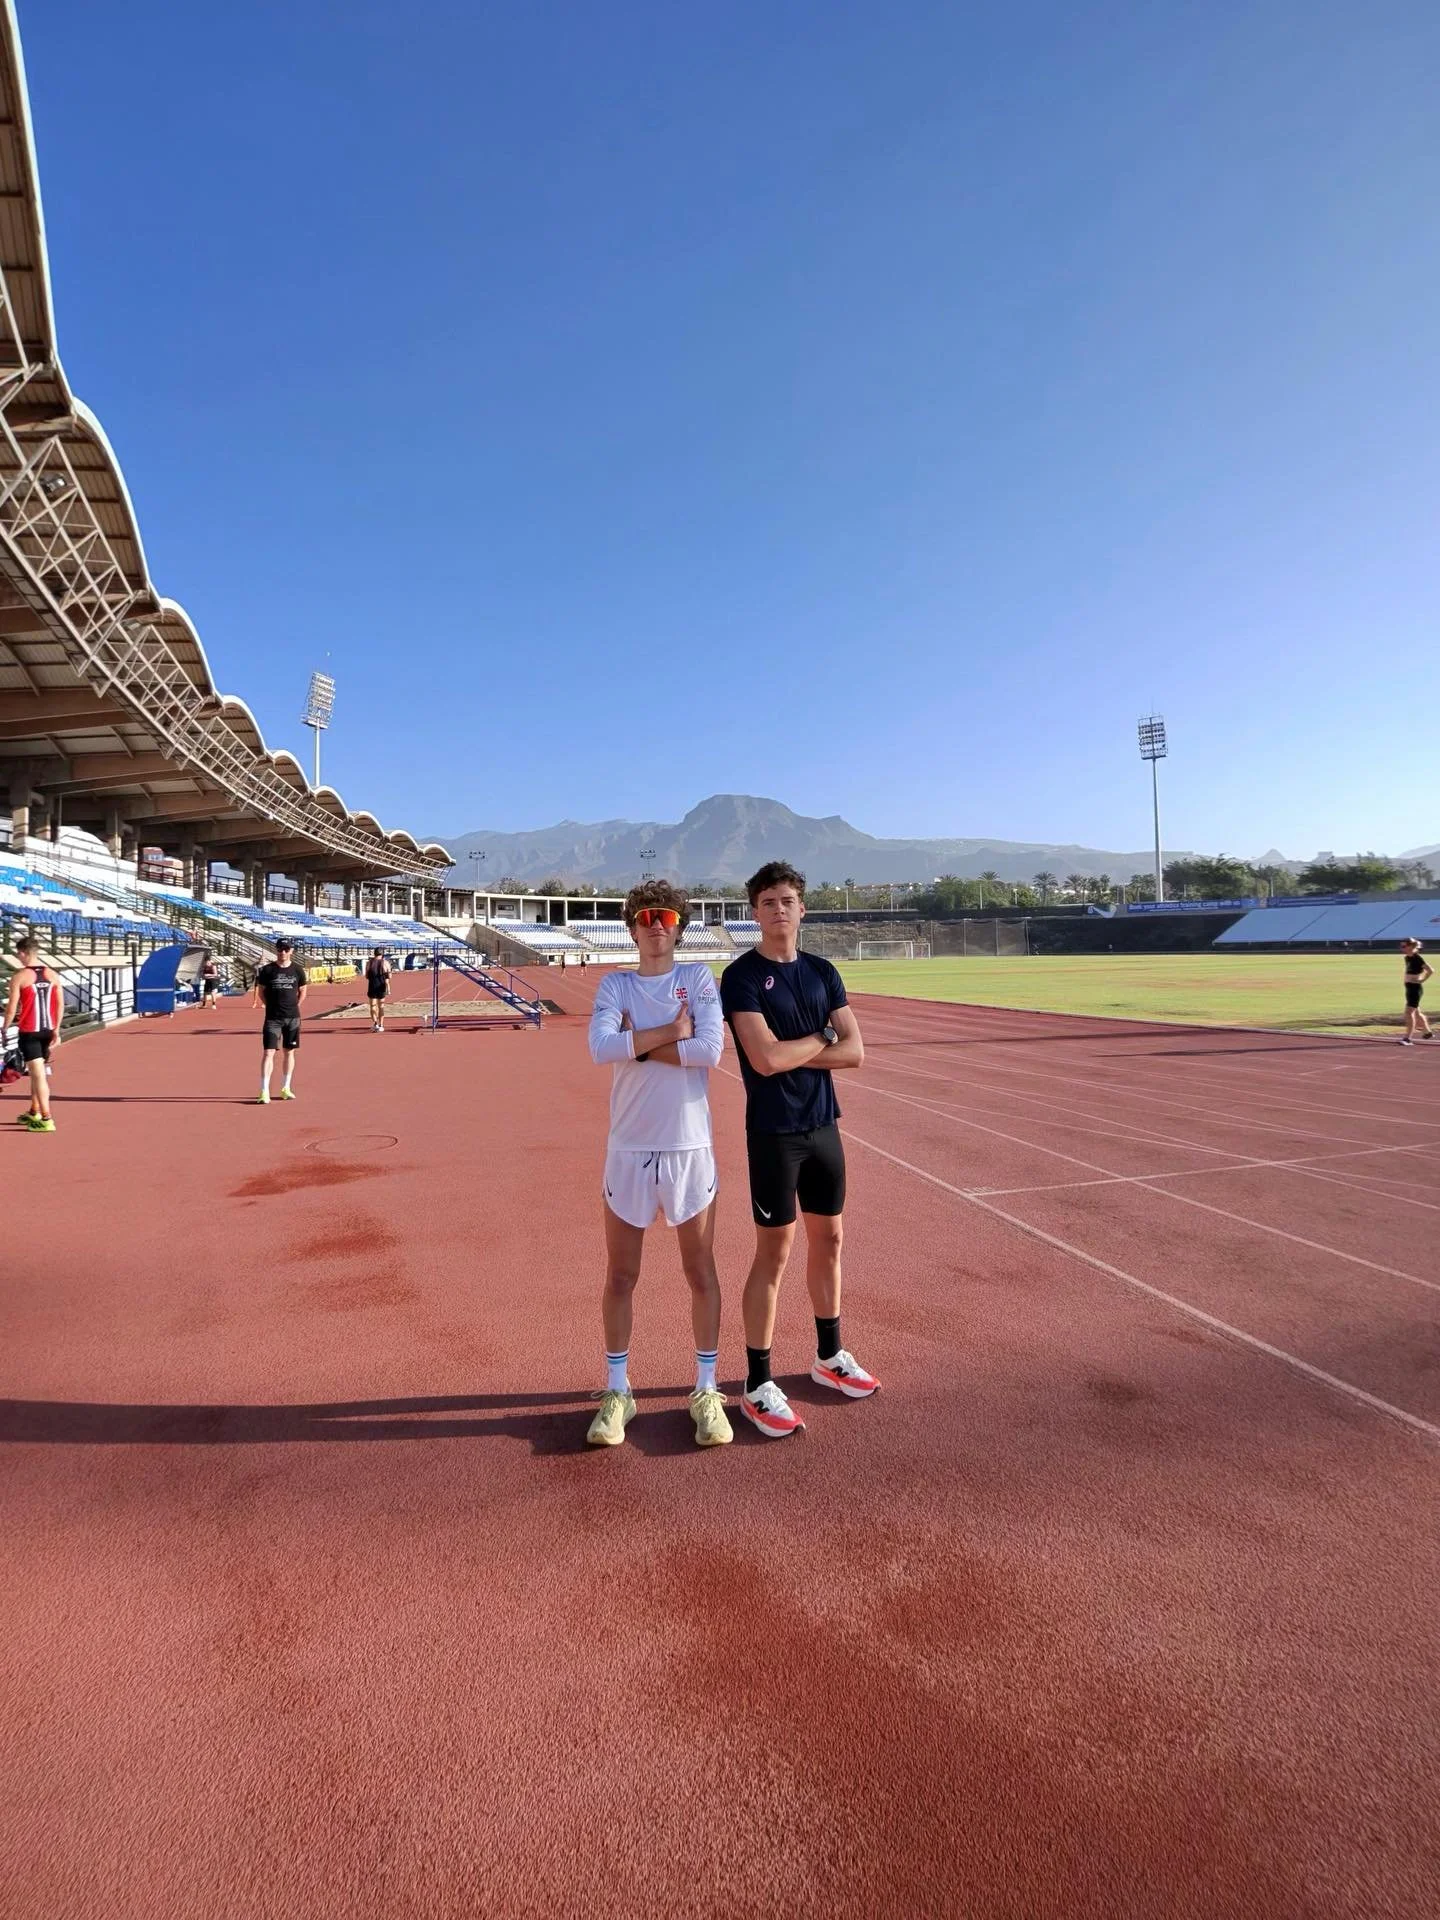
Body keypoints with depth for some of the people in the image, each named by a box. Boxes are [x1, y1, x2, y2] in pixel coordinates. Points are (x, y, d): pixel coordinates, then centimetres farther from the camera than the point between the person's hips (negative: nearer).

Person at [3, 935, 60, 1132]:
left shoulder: (19, 976, -8)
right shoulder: (51, 974, 6)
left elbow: (12, 1006, -9)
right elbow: (60, 1004, 5)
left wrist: (5, 1028, 3)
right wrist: (56, 1030, 10)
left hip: (29, 1031, -6)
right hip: (48, 1029, 6)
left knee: (38, 1074, -6)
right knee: (37, 1071, 20)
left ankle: (46, 1120, -8)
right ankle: (34, 1113, 32)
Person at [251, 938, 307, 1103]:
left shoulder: (297, 970, 3)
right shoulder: (267, 970, -2)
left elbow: (303, 990, 12)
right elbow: (261, 990, 6)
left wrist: (295, 1007, 5)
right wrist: (271, 1006, 0)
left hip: (292, 1017, 2)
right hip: (273, 1018, -2)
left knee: (290, 1052, 10)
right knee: (269, 1052, -9)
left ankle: (286, 1088, 21)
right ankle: (264, 1091, -10)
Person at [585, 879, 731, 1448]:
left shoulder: (698, 978, 2)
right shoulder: (614, 985, 5)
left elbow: (710, 1049, -15)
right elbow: (601, 1048, -14)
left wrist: (638, 1044, -12)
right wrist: (671, 1031, -14)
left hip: (690, 1147, -1)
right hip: (628, 1149, 1)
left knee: (701, 1274, 8)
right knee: (620, 1276, 9)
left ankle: (706, 1391, 23)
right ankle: (617, 1391, 25)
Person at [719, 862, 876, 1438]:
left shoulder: (822, 972, 8)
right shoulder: (741, 976, -10)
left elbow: (854, 1050, 0)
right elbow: (764, 1059, -21)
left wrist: (791, 1052, -12)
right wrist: (821, 1036, -7)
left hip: (823, 1126, 6)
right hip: (774, 1132, -6)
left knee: (828, 1241, 15)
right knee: (774, 1253, -1)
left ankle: (829, 1356, 34)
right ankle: (757, 1386, 11)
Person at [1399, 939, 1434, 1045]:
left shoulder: (1417, 958, -15)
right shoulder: (1407, 958, 10)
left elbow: (1430, 970, -20)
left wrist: (1422, 980, -14)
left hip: (1415, 988, -10)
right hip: (1408, 987, 10)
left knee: (1409, 1012, -13)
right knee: (1416, 1012, 18)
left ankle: (1408, 1038, -13)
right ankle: (1427, 1033, 33)